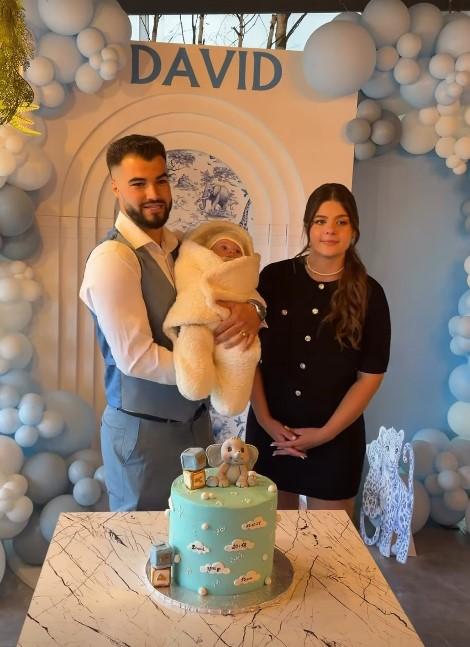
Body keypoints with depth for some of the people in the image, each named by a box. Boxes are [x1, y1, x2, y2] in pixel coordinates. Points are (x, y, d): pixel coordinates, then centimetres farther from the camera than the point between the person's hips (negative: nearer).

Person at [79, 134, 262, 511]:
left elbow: (233, 295, 8)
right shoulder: (112, 259, -19)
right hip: (143, 430, -7)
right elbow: (136, 358, -24)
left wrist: (250, 311, -16)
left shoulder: (183, 249, 4)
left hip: (196, 420, 7)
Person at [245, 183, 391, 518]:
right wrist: (264, 418, -7)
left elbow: (371, 375, -5)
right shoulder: (274, 277, -4)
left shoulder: (369, 293, -6)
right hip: (271, 431, 1)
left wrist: (326, 433, -9)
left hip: (337, 438, -1)